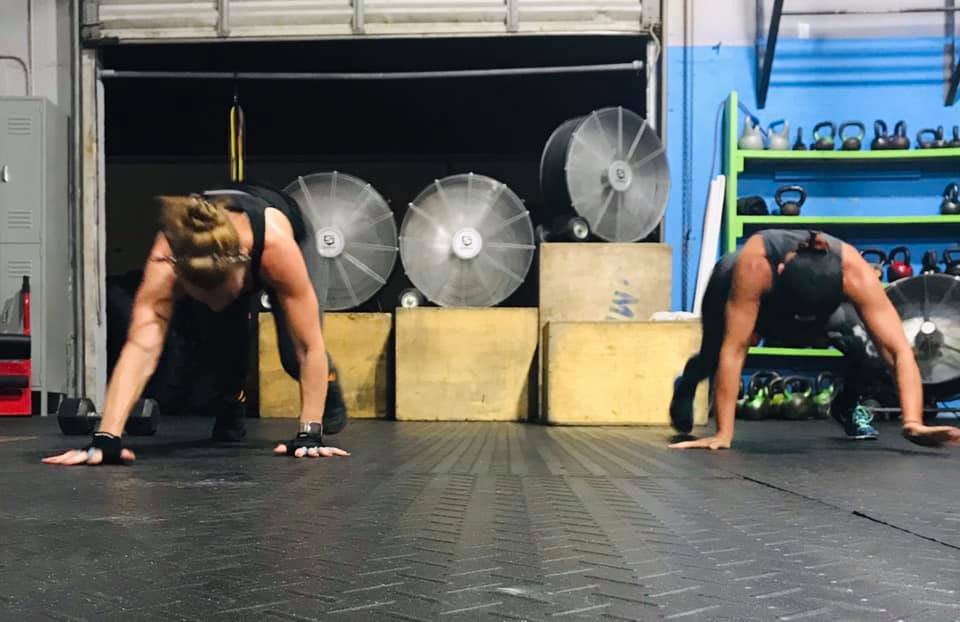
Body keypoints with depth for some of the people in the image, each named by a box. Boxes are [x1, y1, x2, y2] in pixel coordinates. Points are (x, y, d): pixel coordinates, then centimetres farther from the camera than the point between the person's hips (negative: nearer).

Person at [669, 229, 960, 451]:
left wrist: (913, 424, -55)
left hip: (827, 306, 0)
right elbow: (734, 349, -44)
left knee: (875, 348, -23)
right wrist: (723, 434, -46)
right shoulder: (755, 265, -45)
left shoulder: (855, 272, -40)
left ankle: (847, 407, 12)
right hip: (756, 301, 0)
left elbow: (899, 351, -42)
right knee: (715, 351, -20)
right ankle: (687, 384, 20)